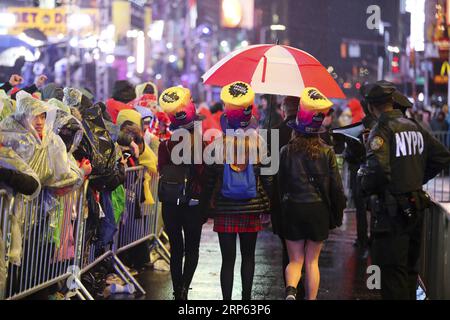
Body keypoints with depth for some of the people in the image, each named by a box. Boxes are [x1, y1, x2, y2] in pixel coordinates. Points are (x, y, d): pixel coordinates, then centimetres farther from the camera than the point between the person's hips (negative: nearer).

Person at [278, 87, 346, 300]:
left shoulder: (286, 152, -5)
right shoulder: (327, 152, -5)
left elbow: (279, 184, -1)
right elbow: (336, 186, -3)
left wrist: (277, 215, 8)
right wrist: (337, 216, 8)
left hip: (292, 209, 0)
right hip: (318, 210, 0)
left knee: (295, 260, 8)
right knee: (312, 261, 12)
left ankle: (290, 290, -18)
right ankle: (311, 298, 14)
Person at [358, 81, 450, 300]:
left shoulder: (381, 130, -14)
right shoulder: (414, 127, 9)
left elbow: (377, 169, -28)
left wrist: (366, 185, -9)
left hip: (392, 210, -8)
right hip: (416, 206, 8)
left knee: (392, 269, -3)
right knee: (410, 265, 19)